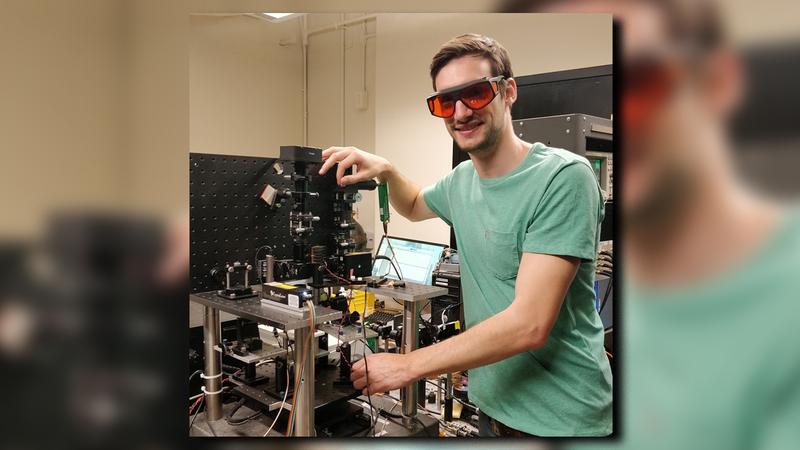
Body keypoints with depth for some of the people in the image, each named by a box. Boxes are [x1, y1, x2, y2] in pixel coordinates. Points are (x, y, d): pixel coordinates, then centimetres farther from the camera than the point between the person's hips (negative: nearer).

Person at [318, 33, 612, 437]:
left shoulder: (563, 177, -21)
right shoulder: (461, 180, 2)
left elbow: (528, 325, -27)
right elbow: (414, 207, 23)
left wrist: (406, 366, -21)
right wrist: (386, 171, 1)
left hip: (562, 420, -6)